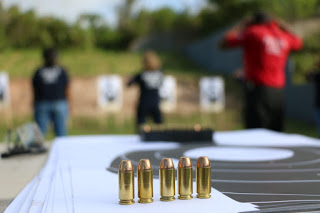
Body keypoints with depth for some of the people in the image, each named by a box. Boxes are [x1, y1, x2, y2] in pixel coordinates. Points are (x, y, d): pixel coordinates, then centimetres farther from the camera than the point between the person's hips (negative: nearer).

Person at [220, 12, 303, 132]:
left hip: (258, 88, -5)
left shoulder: (252, 32, -2)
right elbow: (298, 43, 35)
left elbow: (224, 43, 1)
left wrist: (241, 26, 14)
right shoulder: (283, 36, 13)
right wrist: (281, 26, 32)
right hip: (278, 91, 5)